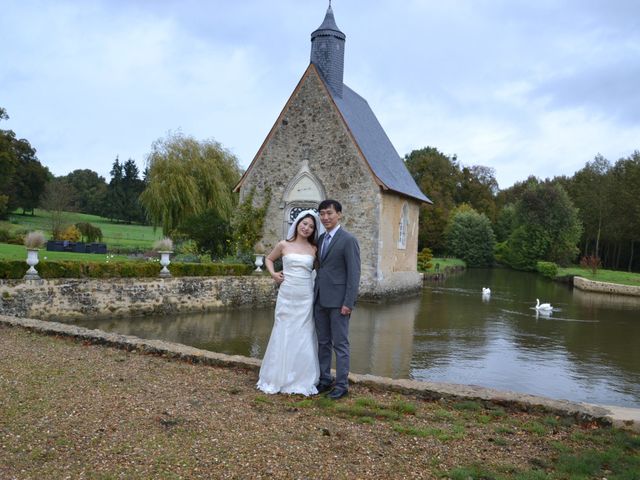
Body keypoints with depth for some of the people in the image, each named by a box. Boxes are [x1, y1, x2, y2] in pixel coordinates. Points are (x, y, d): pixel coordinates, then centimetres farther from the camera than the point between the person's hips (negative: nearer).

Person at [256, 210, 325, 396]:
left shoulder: (314, 249, 4)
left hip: (305, 298, 1)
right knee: (283, 335, 5)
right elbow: (268, 259, 16)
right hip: (286, 296, -1)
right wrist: (273, 274, 1)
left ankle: (302, 381, 18)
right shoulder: (284, 245, 1)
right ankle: (278, 379, 20)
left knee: (303, 337, 4)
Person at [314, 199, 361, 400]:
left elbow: (354, 274, -13)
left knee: (340, 344, 2)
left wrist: (348, 303, -17)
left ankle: (342, 385, 12)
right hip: (320, 300, 7)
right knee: (323, 343, 14)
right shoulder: (321, 239, 13)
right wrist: (315, 295, 14)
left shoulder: (348, 240, -10)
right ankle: (324, 380, 25)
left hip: (338, 301, -7)